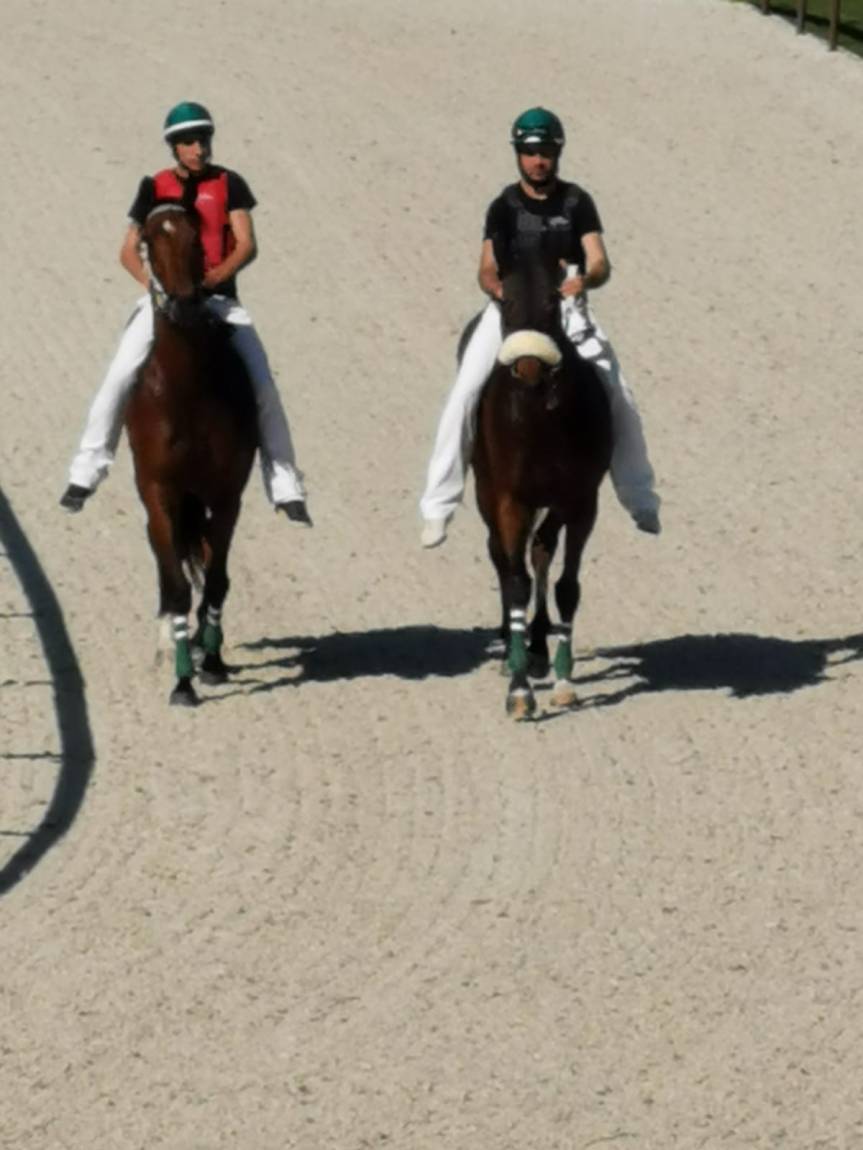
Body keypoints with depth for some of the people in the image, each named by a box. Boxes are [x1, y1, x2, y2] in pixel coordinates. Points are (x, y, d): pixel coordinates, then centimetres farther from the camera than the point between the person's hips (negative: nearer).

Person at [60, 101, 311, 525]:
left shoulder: (229, 184, 2)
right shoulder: (155, 187, 5)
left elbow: (247, 245, -7)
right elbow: (129, 251, 5)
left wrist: (212, 278, -24)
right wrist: (151, 281, -16)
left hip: (219, 300, -1)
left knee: (263, 388, -11)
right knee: (118, 379, -13)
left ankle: (286, 489, -4)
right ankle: (85, 474, -2)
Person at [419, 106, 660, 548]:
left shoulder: (577, 202, 2)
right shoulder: (504, 207, 3)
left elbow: (600, 263, -6)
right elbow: (487, 270, -2)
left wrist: (585, 279, -30)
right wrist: (499, 290, -25)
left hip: (567, 309, 0)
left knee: (618, 398, -9)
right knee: (464, 396, -17)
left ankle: (641, 503, 8)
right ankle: (438, 504, -8)